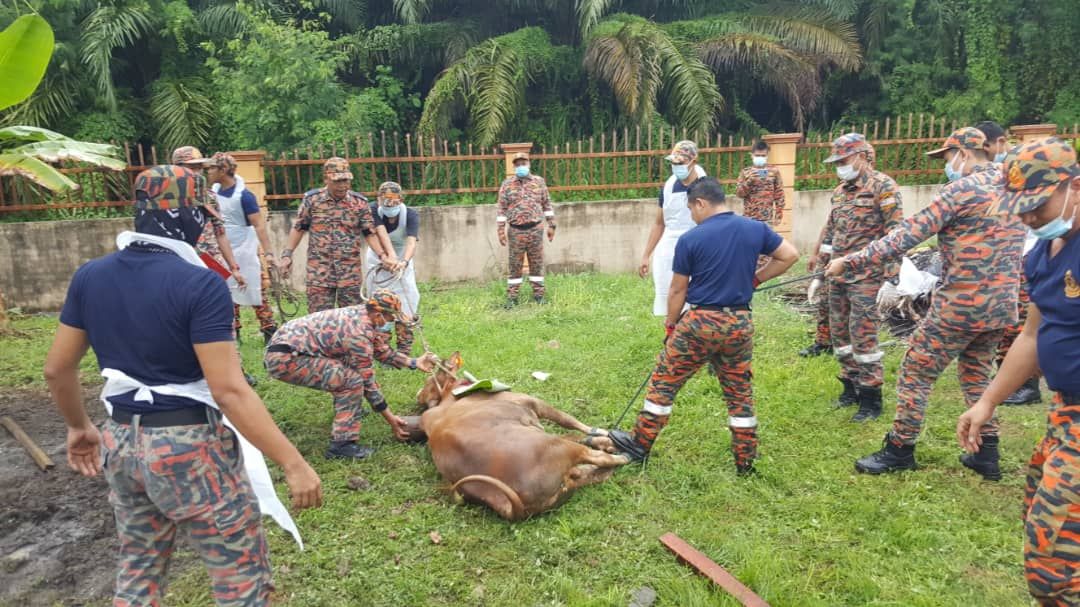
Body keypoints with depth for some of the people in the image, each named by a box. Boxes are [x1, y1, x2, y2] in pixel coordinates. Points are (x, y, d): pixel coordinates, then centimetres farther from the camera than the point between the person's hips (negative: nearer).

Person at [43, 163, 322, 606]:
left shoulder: (90, 276, 1)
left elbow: (57, 369, 9)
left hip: (120, 442, 8)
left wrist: (79, 426, 27)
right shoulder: (200, 284, -21)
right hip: (190, 446, -7)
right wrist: (293, 463, -22)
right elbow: (229, 390, -25)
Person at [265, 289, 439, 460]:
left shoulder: (362, 314, 6)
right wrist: (391, 419, -7)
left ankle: (346, 409, 36)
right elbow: (367, 383, -13)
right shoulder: (359, 334, -20)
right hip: (284, 358, -10)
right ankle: (341, 444, -13)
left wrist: (415, 363, 15)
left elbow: (383, 352, 20)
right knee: (352, 380, -19)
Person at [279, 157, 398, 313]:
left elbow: (370, 233, 4)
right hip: (319, 270, 0)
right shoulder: (311, 199, 0)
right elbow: (299, 228, 8)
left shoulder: (360, 202, 0)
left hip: (351, 270, 0)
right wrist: (287, 255, 5)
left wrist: (383, 256, -7)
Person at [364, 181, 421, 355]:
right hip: (378, 261, 0)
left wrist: (404, 261, -54)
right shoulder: (374, 211, -18)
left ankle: (404, 347, 5)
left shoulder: (410, 214, -20)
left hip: (402, 262, 0)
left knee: (405, 303, -6)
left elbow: (411, 241, -35)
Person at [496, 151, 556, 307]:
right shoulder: (507, 184, 2)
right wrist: (500, 230, -3)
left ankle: (538, 294, 16)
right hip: (516, 231, -1)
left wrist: (551, 225, 7)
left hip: (535, 229, 1)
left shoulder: (539, 181, 6)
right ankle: (512, 297, 10)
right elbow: (502, 209, 2)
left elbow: (547, 205, 10)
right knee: (515, 265, 3)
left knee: (537, 264, 6)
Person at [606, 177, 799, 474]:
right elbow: (790, 255, 8)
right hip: (740, 323, 4)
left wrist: (670, 323, 11)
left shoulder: (690, 239, -10)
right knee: (739, 391, 16)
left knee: (663, 383, 9)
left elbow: (677, 289, -4)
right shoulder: (756, 229, 1)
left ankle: (640, 444, 18)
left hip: (700, 322, -4)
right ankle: (746, 460, 22)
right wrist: (755, 278, 11)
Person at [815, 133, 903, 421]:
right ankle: (851, 386, 26)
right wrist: (819, 271, 19)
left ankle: (871, 397, 5)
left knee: (863, 336, -6)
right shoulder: (840, 190, 15)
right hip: (838, 274, 8)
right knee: (840, 333, 12)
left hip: (866, 276, -8)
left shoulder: (882, 186, -8)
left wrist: (890, 278, -19)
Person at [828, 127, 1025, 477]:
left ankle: (900, 450, 14)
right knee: (977, 374, 23)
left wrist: (850, 261, -16)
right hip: (1001, 304, 8)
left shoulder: (961, 189, -12)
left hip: (959, 306, -8)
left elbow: (908, 235, -17)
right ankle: (988, 454, 26)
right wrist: (940, 250, 30)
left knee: (915, 374, 5)